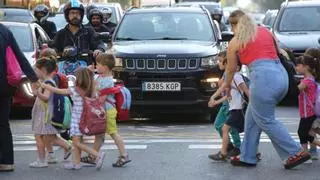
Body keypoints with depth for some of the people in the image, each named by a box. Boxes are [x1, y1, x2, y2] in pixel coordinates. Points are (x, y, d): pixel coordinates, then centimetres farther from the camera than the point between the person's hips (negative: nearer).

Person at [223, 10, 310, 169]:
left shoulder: (235, 42, 8)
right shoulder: (265, 31, 20)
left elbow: (231, 69, 21)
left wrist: (227, 85, 38)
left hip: (263, 77, -7)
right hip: (281, 74, 7)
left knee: (266, 121, 5)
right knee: (252, 118, 18)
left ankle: (297, 153, 1)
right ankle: (247, 157, 24)